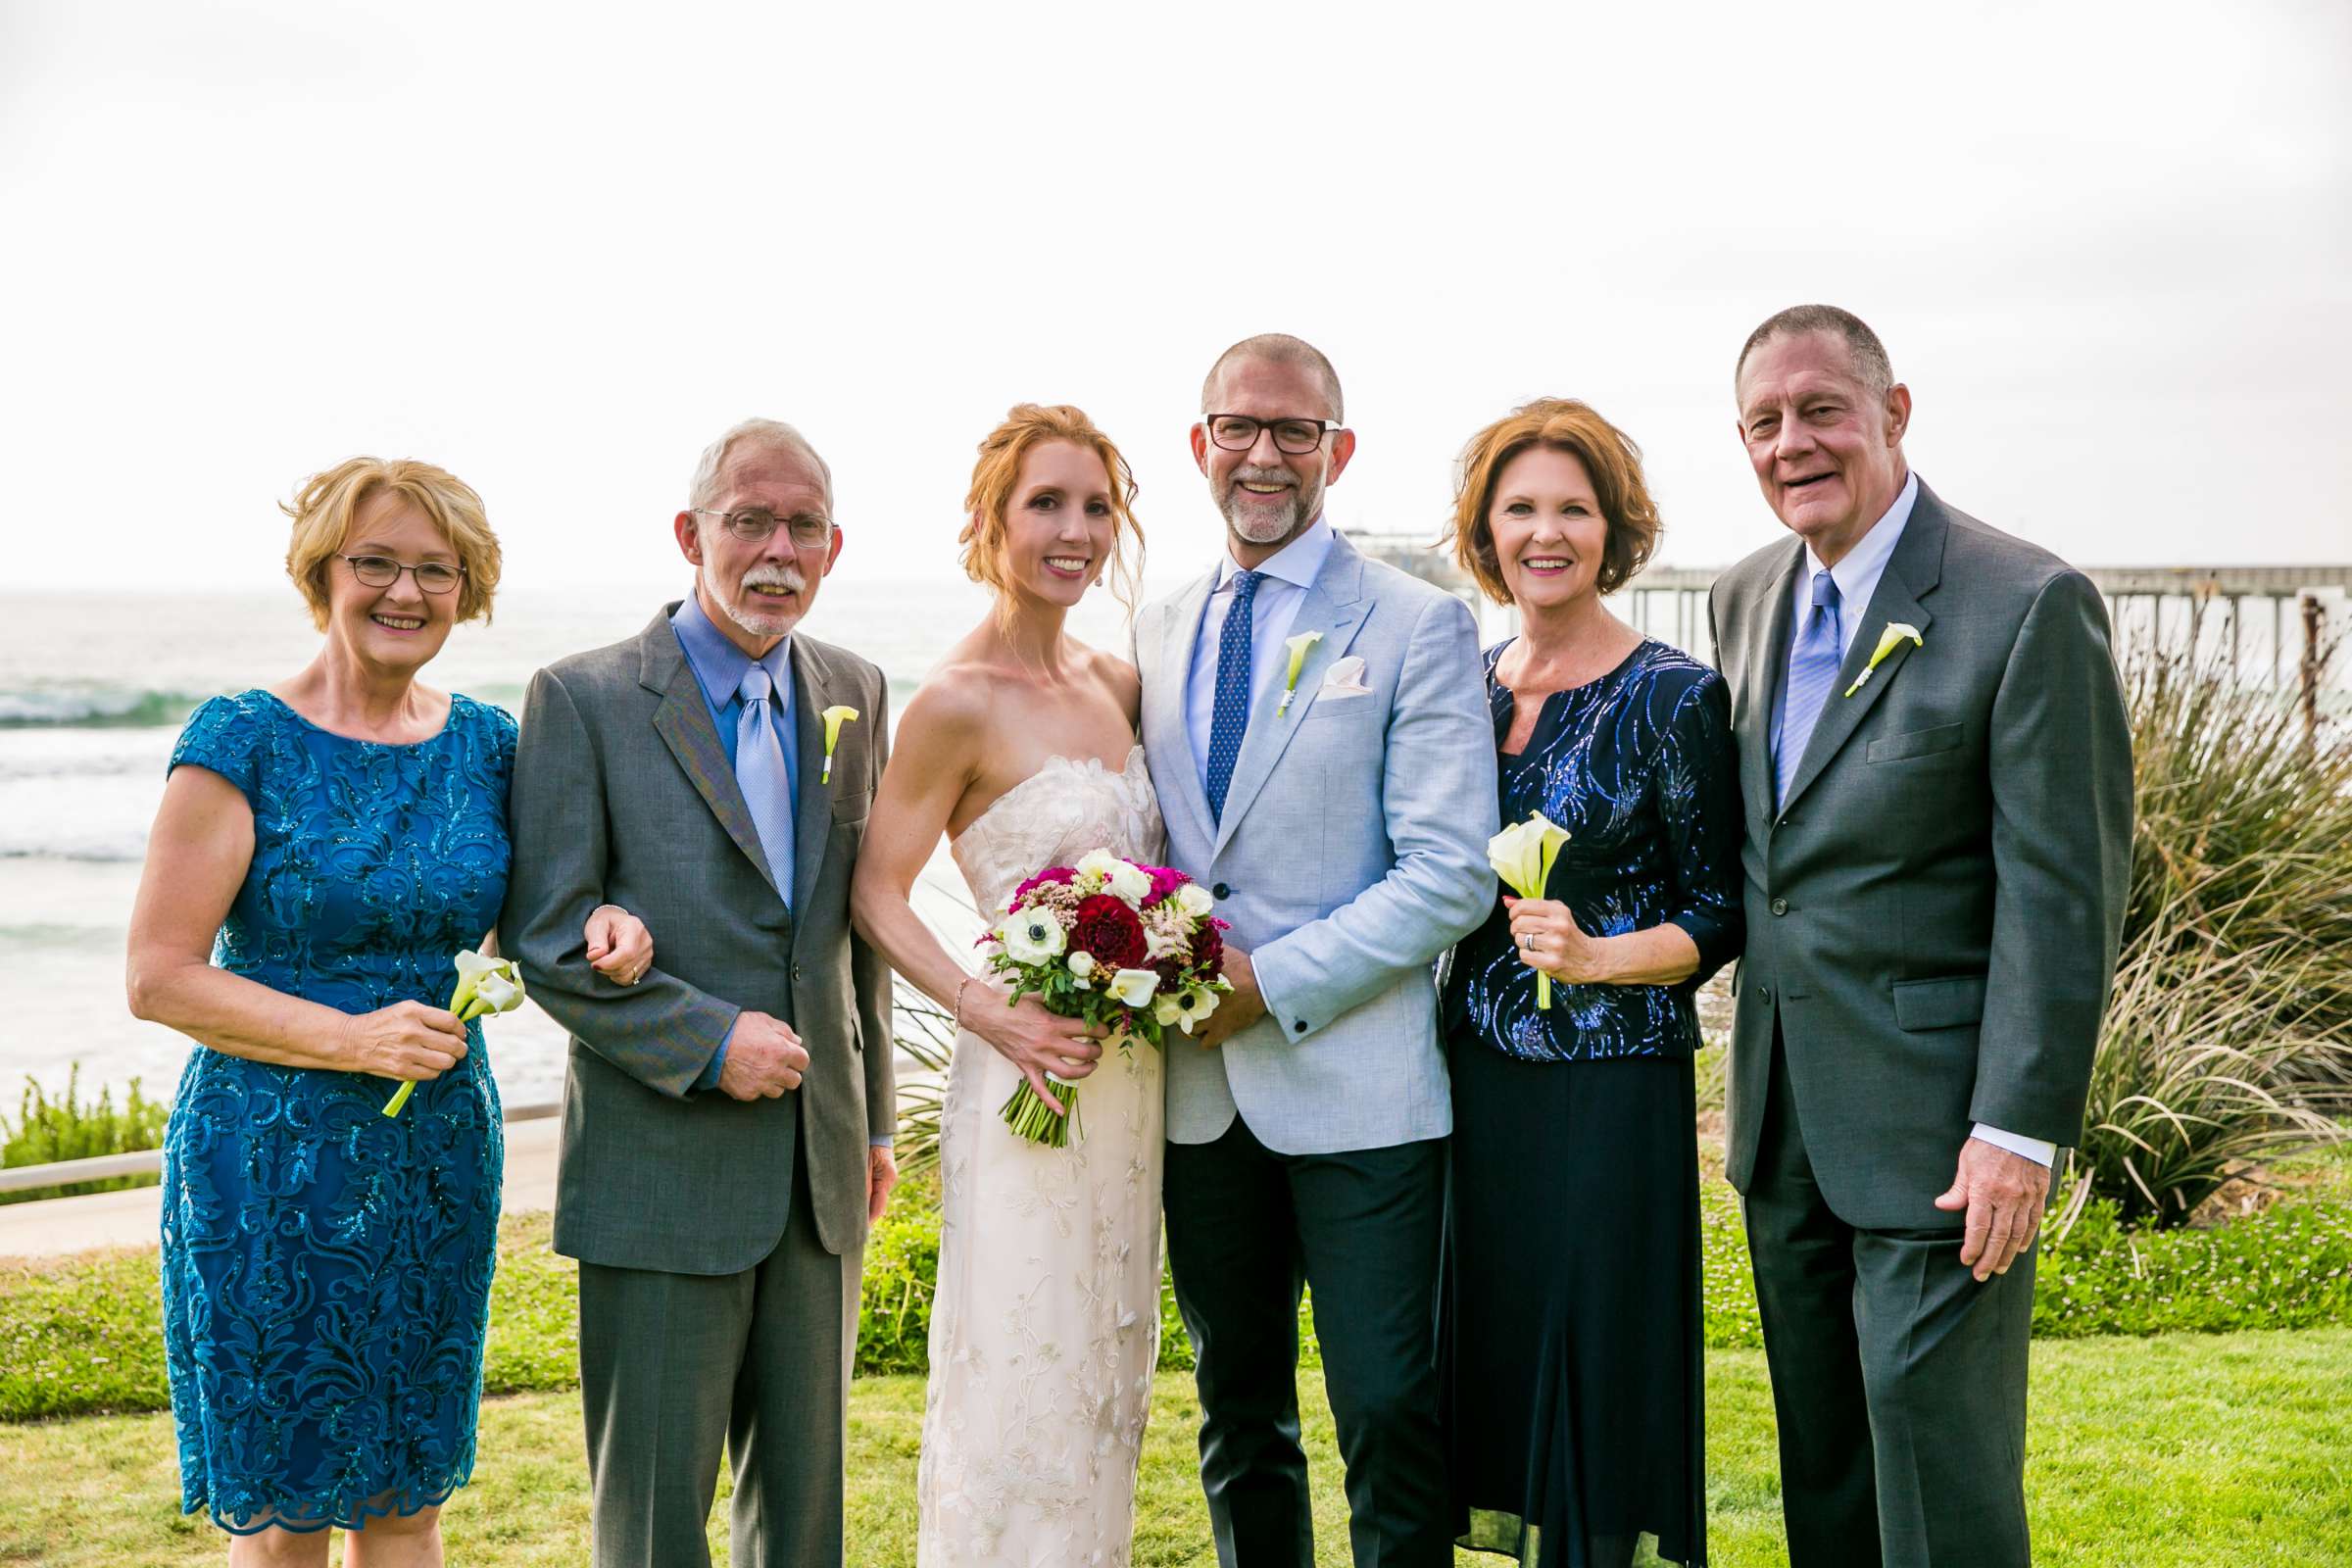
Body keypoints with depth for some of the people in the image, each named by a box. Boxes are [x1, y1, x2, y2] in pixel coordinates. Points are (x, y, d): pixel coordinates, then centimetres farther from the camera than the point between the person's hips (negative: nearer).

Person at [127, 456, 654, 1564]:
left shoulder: (485, 743, 5)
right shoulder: (242, 740, -9)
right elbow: (159, 976, -11)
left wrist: (594, 923, -5)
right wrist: (353, 1038, -20)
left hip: (440, 1159, 4)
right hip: (271, 1165, -4)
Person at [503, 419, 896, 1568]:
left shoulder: (855, 693, 9)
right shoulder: (583, 699, -7)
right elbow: (547, 938, -10)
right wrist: (708, 1041, -17)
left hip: (820, 1165, 5)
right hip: (661, 1166, -5)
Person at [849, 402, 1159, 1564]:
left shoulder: (1116, 683, 7)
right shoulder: (957, 700, -12)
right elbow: (876, 893, -10)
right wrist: (983, 1008, -23)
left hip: (1134, 1080, 7)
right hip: (1030, 1080, -7)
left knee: (1108, 1380, 16)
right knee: (1021, 1385, 0)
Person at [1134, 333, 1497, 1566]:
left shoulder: (1417, 627, -5)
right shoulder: (1157, 633, 12)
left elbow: (1451, 873, -12)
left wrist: (1275, 982, -16)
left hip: (1354, 1090, -5)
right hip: (1196, 1089, 5)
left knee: (1391, 1420, -1)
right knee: (1238, 1416, 16)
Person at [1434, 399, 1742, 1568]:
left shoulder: (1673, 697, -7)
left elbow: (1720, 911, -5)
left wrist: (1597, 955, -21)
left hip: (1613, 1087, -5)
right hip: (1476, 1075, 5)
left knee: (1599, 1363, 1)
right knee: (1497, 1357, 10)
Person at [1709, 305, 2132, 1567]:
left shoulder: (2030, 605, -13)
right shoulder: (1747, 597, 9)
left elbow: (2063, 893, -15)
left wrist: (2020, 1129, -18)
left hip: (1937, 1128, -7)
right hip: (1786, 1121, 7)